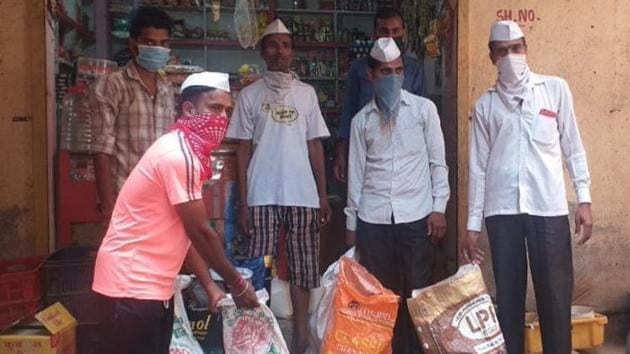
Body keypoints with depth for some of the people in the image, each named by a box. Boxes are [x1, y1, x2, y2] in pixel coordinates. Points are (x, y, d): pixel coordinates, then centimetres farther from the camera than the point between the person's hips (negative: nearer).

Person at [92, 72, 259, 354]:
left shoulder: (186, 152, 10)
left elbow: (187, 233, 12)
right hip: (130, 287, -9)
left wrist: (210, 287, 10)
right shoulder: (179, 155, -21)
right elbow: (201, 233, -17)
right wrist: (238, 284, -6)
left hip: (152, 286, 10)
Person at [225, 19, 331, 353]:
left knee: (303, 267, 7)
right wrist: (242, 203, -3)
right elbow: (243, 150, 2)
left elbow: (315, 145, 9)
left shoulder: (306, 93, 9)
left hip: (302, 195, 2)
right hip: (262, 196, -1)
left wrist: (323, 195, 5)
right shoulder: (249, 95, 4)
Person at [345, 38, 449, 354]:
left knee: (416, 291, 4)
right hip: (373, 219, 2)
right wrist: (351, 221, 9)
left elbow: (437, 162, 4)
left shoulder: (424, 108, 5)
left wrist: (438, 207, -4)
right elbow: (356, 172, 10)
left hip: (416, 215, -1)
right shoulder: (361, 119, 9)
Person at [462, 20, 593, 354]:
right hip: (502, 210, 1)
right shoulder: (484, 105, 8)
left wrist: (584, 199, 1)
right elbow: (478, 166, 7)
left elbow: (573, 148, 9)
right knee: (508, 293, 7)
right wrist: (472, 224, 5)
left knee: (555, 293, 3)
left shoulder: (556, 89, 7)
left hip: (549, 207, 0)